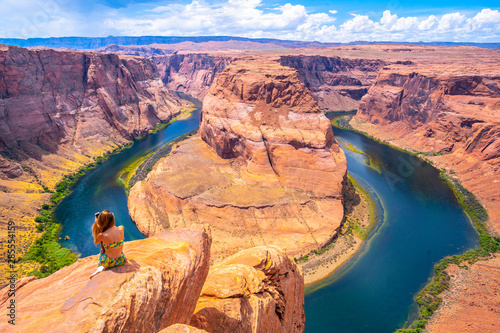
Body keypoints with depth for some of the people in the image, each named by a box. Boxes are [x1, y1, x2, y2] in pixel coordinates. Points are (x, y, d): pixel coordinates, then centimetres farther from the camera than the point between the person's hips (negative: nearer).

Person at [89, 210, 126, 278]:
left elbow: (96, 242, 2)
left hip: (109, 262, -3)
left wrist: (96, 223, -1)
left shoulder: (102, 236, -23)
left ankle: (103, 267, 18)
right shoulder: (121, 229, -13)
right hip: (121, 261, 3)